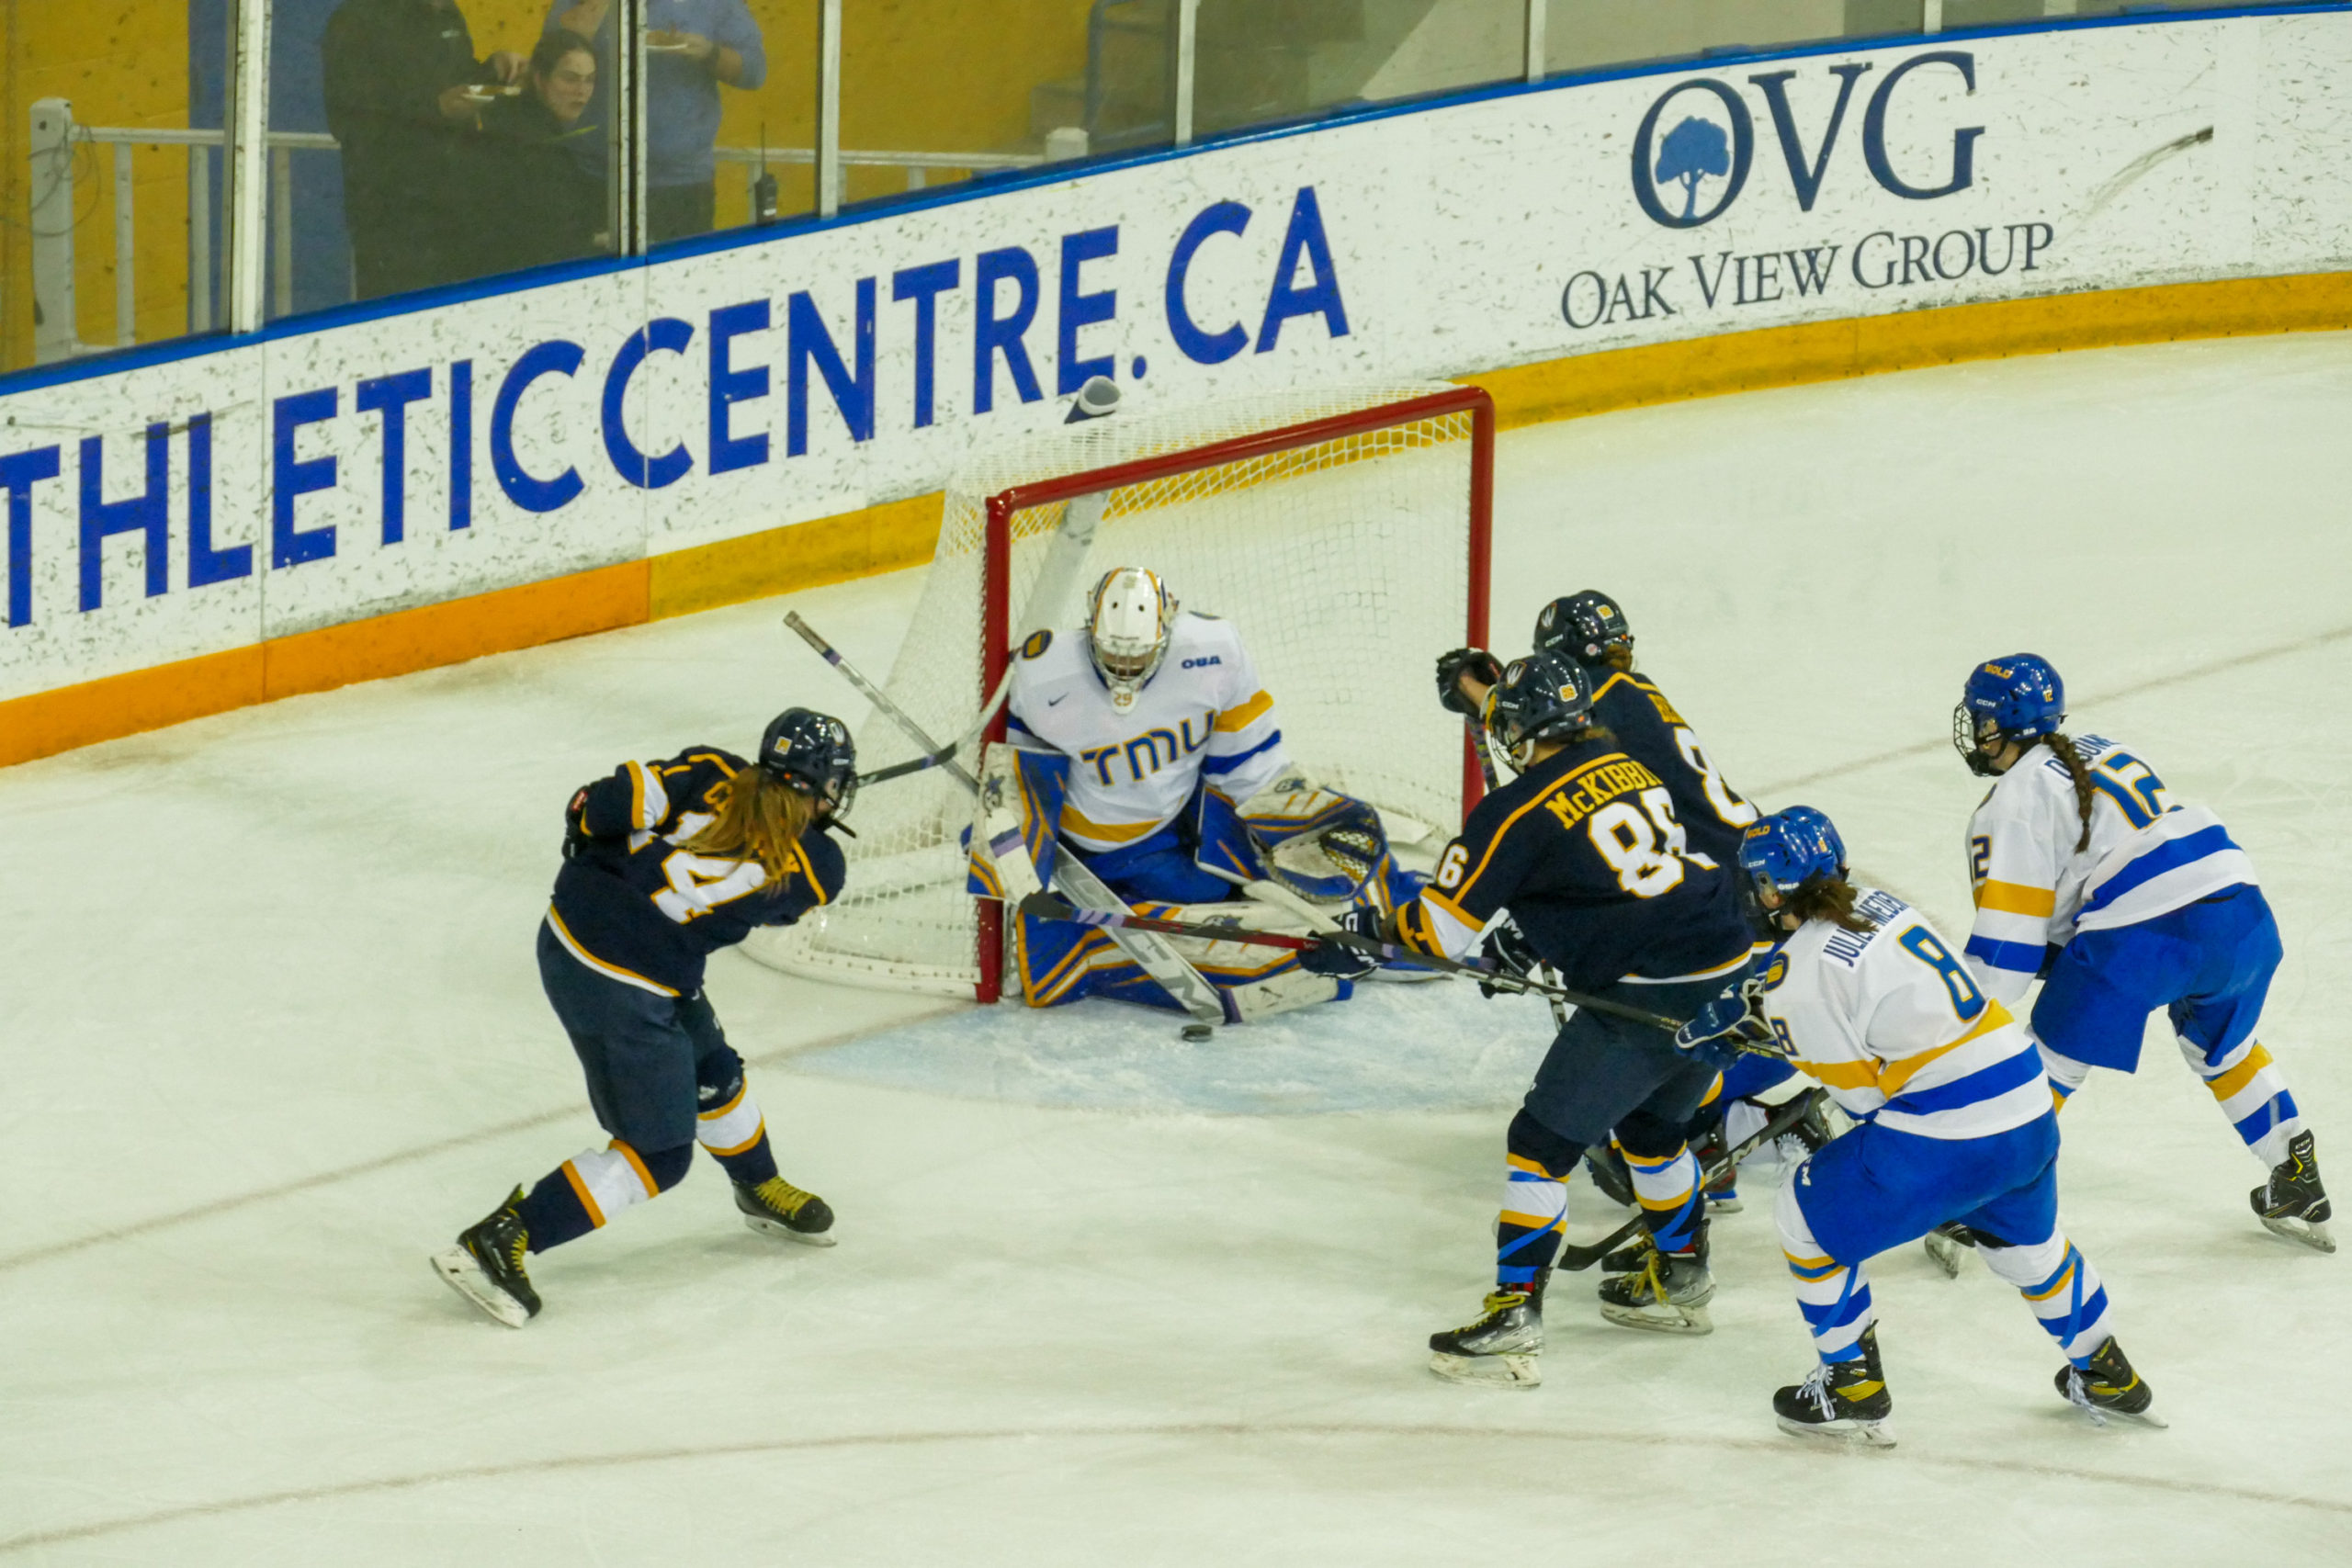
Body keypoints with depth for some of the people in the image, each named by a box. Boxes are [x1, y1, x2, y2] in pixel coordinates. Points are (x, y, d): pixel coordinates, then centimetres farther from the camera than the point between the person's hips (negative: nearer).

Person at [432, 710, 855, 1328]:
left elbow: (610, 802, -11)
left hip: (569, 926, 8)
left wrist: (587, 820, 9)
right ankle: (497, 1241, -4)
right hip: (625, 991, -8)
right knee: (659, 1155, 3)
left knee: (712, 1071, 27)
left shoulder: (711, 773, -3)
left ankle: (762, 1191, 52)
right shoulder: (815, 867, -9)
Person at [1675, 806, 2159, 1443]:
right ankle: (2105, 1375, 47)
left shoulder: (1803, 967, -13)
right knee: (2025, 1240, 34)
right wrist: (1745, 1013, 28)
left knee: (1808, 1218, 13)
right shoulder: (1874, 904, 11)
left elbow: (1862, 1089, -7)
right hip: (2030, 1115, 8)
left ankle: (1853, 1391, 19)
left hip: (1942, 1141, -8)